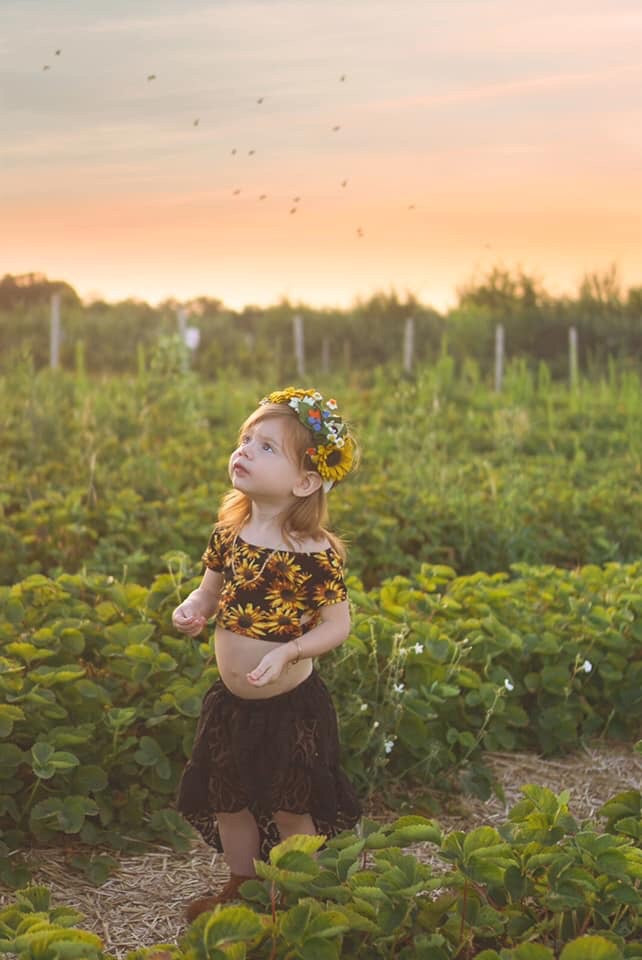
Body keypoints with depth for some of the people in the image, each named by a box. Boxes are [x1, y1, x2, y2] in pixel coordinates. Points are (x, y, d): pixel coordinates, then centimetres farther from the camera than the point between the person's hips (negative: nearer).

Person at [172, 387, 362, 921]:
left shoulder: (315, 553, -21)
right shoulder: (229, 535, -4)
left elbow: (337, 623, -15)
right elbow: (210, 591, 10)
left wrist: (286, 653, -29)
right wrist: (191, 610, -12)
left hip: (290, 704, -6)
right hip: (230, 702, 6)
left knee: (292, 812, 7)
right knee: (228, 803, 18)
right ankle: (241, 889, 40)